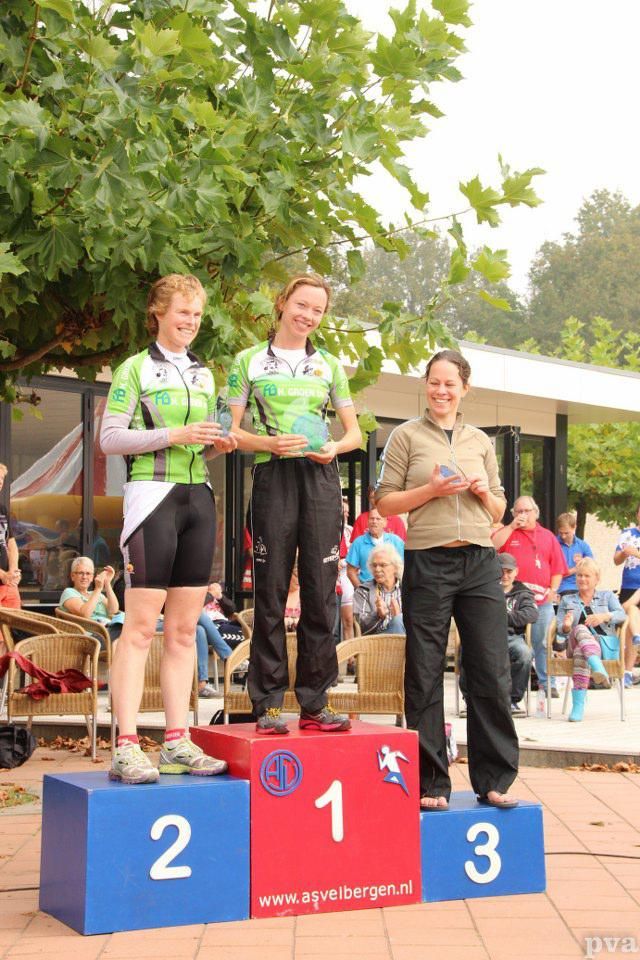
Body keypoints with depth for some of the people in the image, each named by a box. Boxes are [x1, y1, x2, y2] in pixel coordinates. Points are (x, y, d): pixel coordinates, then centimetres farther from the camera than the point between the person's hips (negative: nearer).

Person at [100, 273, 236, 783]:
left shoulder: (204, 374, 19)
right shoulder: (135, 369, 1)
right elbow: (110, 437, -6)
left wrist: (218, 444, 3)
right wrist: (175, 435, -15)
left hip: (198, 498, 6)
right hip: (153, 496, -6)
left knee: (184, 628, 6)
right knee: (140, 625, -9)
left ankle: (178, 743, 10)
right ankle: (127, 747, -7)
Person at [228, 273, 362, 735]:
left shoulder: (329, 365, 16)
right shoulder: (249, 361, 8)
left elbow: (354, 431, 17)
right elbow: (232, 432, 5)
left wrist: (334, 447, -5)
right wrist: (270, 443, -13)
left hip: (320, 477, 2)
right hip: (273, 477, -2)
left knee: (321, 591, 0)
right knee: (271, 592, -3)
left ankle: (315, 701, 7)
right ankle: (269, 702, 3)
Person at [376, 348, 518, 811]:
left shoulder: (481, 442, 16)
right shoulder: (406, 436, 6)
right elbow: (385, 502, 2)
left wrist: (485, 493, -1)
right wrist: (432, 490, -11)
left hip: (480, 563, 3)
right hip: (428, 563, -3)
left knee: (492, 673, 1)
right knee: (425, 676, 1)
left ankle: (495, 779, 11)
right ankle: (432, 783, 10)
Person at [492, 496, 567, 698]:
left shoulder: (548, 536, 16)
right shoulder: (507, 532, 12)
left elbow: (558, 568, 15)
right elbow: (493, 545, -10)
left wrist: (553, 590, 2)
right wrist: (512, 526, -8)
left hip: (542, 600, 2)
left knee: (542, 643, 3)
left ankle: (546, 682, 8)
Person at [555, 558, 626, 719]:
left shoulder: (607, 596, 25)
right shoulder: (566, 600, 28)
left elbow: (621, 615, 5)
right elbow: (559, 629, 16)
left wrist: (604, 617, -17)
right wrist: (566, 627, -9)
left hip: (604, 645, -1)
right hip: (574, 644, 1)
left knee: (580, 652, -40)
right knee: (581, 629, -39)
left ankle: (578, 705, -54)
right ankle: (598, 668, -66)